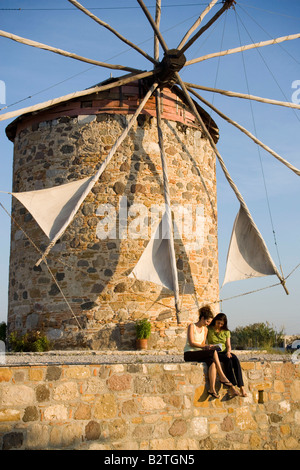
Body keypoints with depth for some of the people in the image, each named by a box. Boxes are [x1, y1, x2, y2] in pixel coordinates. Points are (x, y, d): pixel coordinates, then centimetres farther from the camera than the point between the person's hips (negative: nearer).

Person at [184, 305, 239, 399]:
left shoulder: (205, 329, 17)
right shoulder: (192, 326, -4)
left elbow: (203, 344, 15)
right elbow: (191, 342, -13)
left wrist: (207, 346, -8)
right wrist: (204, 347, -23)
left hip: (200, 354, 6)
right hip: (189, 354, -6)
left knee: (212, 362, -28)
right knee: (214, 351, -27)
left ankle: (212, 389, -36)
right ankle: (222, 377, -26)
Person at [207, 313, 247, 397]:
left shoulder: (226, 332, 15)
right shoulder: (209, 329, 4)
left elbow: (228, 345, 11)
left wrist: (228, 352, -10)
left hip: (224, 351, 4)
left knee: (235, 359, -28)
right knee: (227, 360, -33)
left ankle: (241, 387, -35)